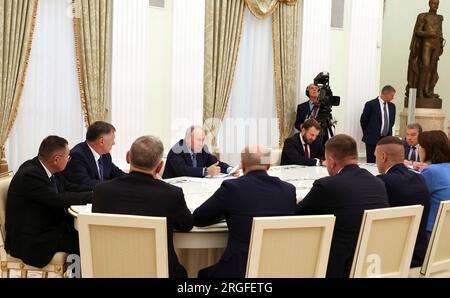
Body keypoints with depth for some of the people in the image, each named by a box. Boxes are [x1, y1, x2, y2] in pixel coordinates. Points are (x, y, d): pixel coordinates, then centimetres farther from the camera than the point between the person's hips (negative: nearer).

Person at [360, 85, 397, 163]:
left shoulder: (392, 106, 9)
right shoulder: (371, 104, -9)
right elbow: (363, 120, -2)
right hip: (372, 139, -5)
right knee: (371, 163, 0)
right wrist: (367, 134, 5)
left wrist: (389, 133, 16)